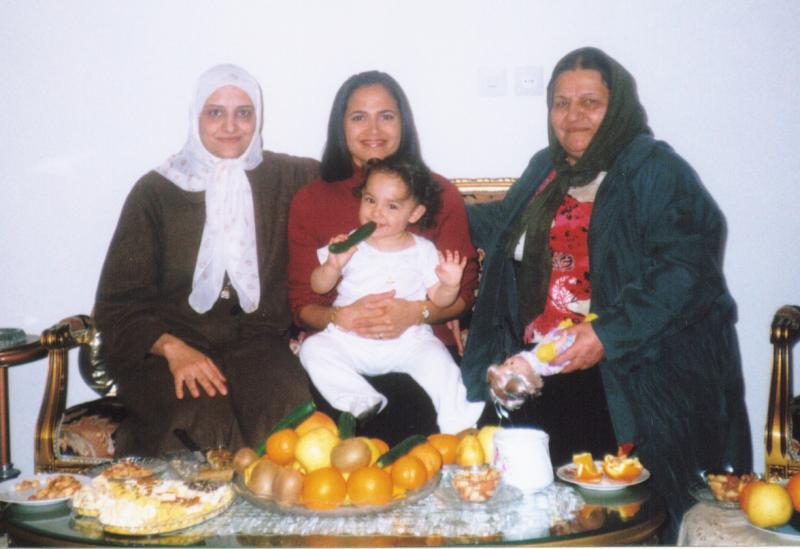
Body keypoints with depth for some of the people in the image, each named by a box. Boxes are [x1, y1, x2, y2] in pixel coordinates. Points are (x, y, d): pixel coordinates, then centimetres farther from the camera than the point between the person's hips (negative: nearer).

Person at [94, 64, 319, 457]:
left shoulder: (286, 179, 9)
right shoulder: (156, 191, 5)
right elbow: (119, 302, 2)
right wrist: (173, 348, -17)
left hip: (259, 341, 1)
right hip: (169, 344, -1)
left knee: (286, 408, -32)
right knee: (199, 415, -33)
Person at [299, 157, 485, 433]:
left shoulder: (423, 250, 5)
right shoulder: (350, 245, 5)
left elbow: (438, 299, 6)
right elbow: (318, 286, 7)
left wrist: (450, 285, -16)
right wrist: (333, 265, -13)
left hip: (407, 340, -1)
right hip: (350, 341, 1)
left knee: (436, 358, -26)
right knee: (313, 348, -21)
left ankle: (460, 425, -22)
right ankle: (361, 401, -32)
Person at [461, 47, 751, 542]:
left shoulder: (655, 170, -7)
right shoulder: (545, 169, 17)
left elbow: (688, 264, -20)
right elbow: (506, 225, 36)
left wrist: (610, 334, -26)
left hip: (632, 381, -6)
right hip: (543, 376, 7)